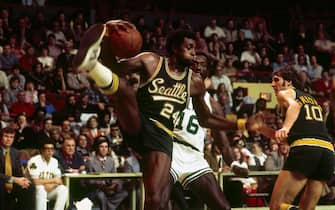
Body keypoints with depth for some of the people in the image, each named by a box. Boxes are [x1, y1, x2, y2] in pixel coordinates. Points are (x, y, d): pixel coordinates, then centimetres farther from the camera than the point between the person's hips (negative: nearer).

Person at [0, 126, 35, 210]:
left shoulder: (16, 153, 12)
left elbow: (19, 173, 10)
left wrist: (22, 181, -13)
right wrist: (14, 179, -24)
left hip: (13, 186, 5)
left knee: (30, 186, -23)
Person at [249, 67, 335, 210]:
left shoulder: (285, 93, 15)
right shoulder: (312, 99, 35)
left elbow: (294, 105, -11)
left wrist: (285, 127, -27)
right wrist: (261, 128, 33)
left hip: (305, 147, -7)